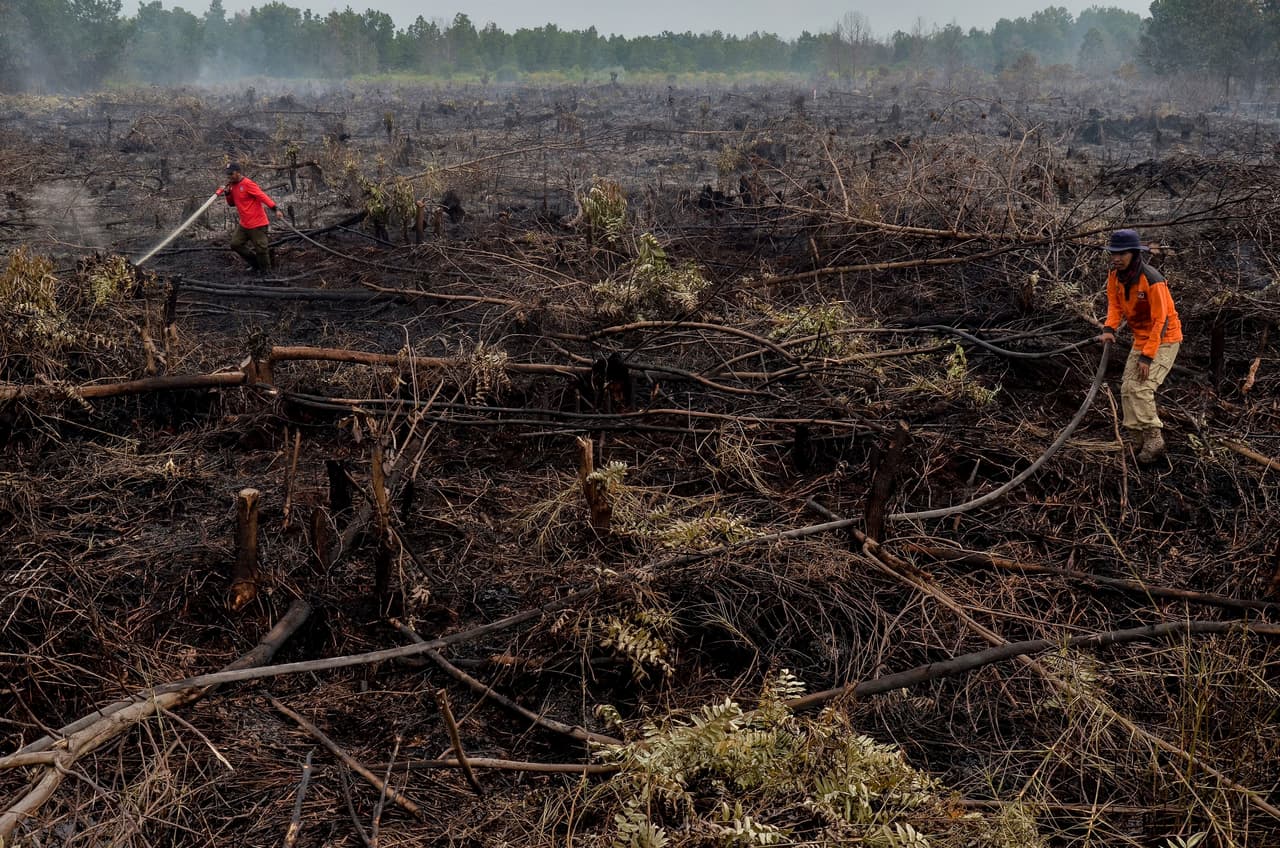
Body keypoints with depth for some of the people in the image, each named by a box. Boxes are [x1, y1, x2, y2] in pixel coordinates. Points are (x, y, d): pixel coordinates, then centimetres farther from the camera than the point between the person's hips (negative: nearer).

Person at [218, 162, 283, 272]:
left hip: (257, 223, -9)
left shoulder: (247, 184, -17)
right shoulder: (233, 185, 9)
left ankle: (266, 271, 11)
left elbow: (262, 196, -24)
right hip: (244, 224, 9)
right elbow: (232, 203, 18)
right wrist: (227, 193, -2)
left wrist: (275, 209, -34)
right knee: (236, 244, 12)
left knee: (261, 248, -4)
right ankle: (255, 263, 23)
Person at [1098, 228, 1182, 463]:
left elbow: (1161, 321, -26)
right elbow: (1114, 303, -1)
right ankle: (1140, 441, 17)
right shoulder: (1115, 275, -8)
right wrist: (1110, 329, -23)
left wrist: (1147, 356, -28)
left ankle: (1154, 440, -11)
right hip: (1141, 338, 8)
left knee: (1141, 388, -19)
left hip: (1164, 340, -8)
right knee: (1127, 388, 8)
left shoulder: (1152, 281, -29)